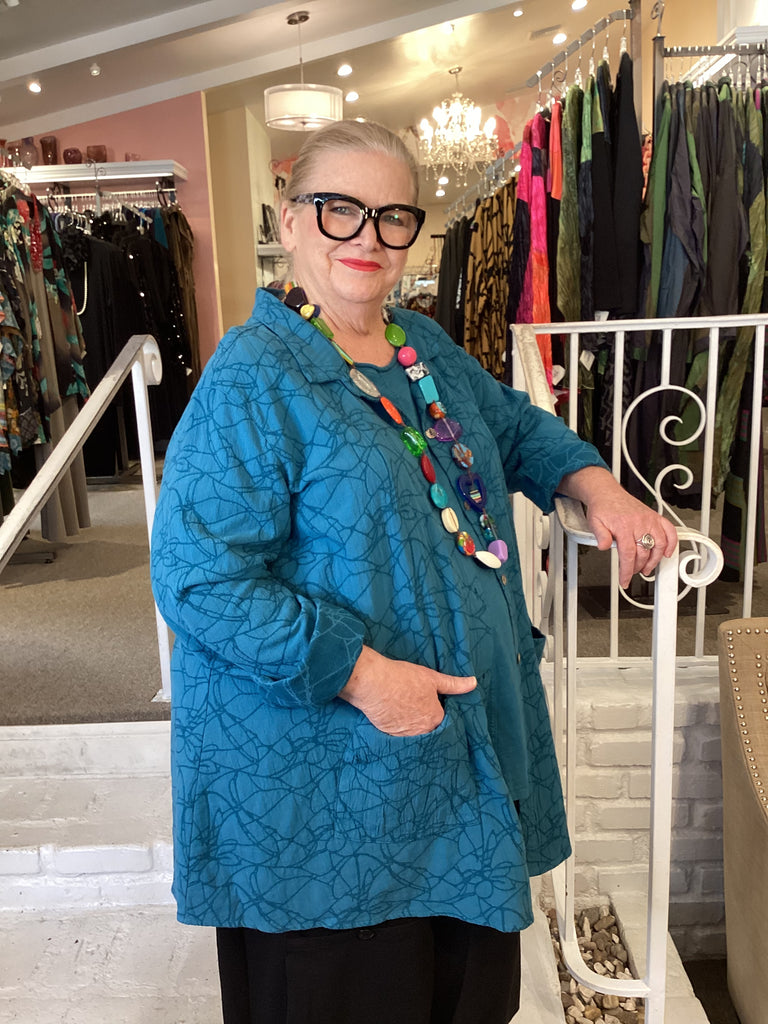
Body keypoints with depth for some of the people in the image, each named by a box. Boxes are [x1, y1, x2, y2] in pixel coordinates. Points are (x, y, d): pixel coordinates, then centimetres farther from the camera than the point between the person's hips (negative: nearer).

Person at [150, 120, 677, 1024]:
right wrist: (359, 671, -25)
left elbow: (514, 426, 21)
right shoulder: (251, 380, -18)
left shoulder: (425, 346, 6)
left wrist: (597, 487, 3)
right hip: (325, 767, -7)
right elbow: (198, 580, -22)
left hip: (468, 736, 8)